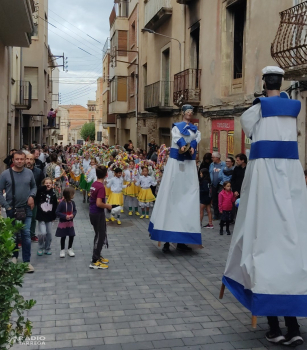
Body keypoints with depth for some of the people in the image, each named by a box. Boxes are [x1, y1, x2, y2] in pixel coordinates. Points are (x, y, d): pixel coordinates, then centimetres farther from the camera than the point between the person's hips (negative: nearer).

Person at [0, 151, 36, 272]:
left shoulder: (29, 173, 0)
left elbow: (34, 186, 14)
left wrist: (32, 196, -5)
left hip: (26, 209, 1)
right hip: (12, 209, -1)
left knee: (26, 235, 0)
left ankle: (27, 261, 8)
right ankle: (14, 256, 34)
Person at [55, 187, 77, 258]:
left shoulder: (72, 202, -3)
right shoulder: (62, 203, -20)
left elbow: (75, 210, 8)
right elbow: (57, 212, -18)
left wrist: (73, 215, -13)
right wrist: (65, 216, -24)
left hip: (70, 223, 5)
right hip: (63, 223, -5)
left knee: (71, 236, 8)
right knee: (63, 237, 6)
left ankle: (70, 249, 27)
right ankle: (62, 250, 22)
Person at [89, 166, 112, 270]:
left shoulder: (94, 184, 6)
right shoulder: (101, 187, -21)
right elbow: (99, 203, -27)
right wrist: (108, 206, -11)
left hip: (93, 213, 9)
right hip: (98, 214, -9)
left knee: (100, 235, 21)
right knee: (100, 236, -1)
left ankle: (97, 256, 33)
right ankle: (95, 261, 3)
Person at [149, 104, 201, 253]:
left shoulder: (195, 129, 19)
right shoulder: (176, 126, 9)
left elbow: (197, 137, -3)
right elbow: (176, 136, -14)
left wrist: (192, 146, -25)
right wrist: (183, 145, -36)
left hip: (189, 164, 4)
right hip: (176, 162, -4)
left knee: (188, 198, -1)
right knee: (171, 196, -8)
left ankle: (181, 239, 4)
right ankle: (167, 240, -7)